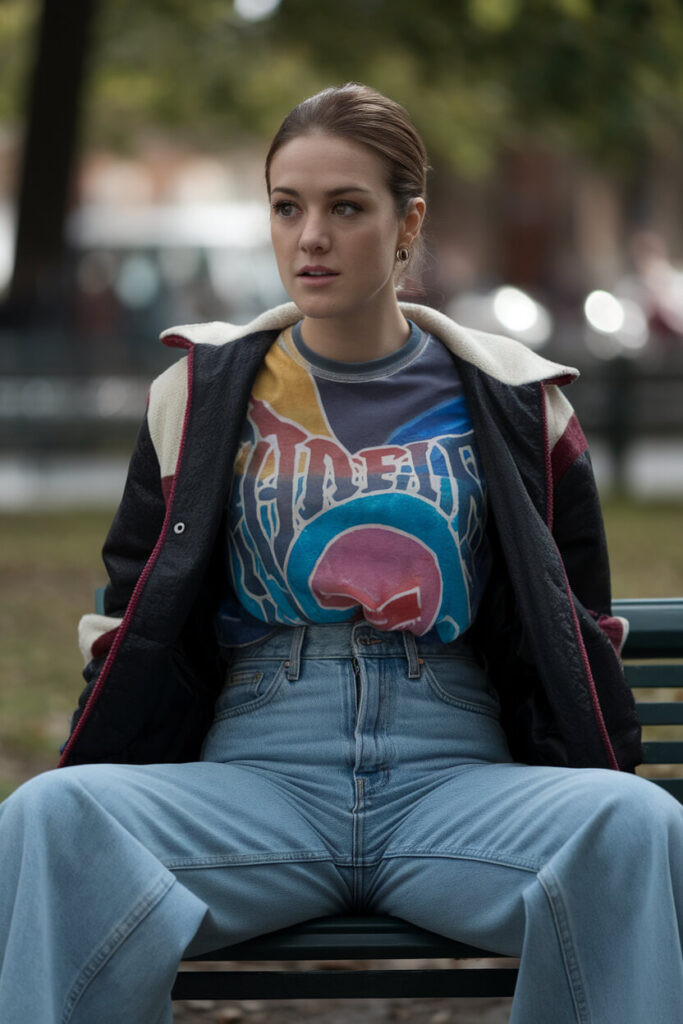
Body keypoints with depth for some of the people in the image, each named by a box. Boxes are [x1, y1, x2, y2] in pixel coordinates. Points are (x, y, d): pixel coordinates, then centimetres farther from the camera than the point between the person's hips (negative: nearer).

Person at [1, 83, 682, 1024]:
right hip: (254, 777, 0)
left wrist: (598, 817, 3)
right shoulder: (202, 393, 15)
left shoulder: (513, 404, 14)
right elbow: (136, 622, 18)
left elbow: (576, 635, 18)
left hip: (456, 778, 0)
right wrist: (99, 785, 2)